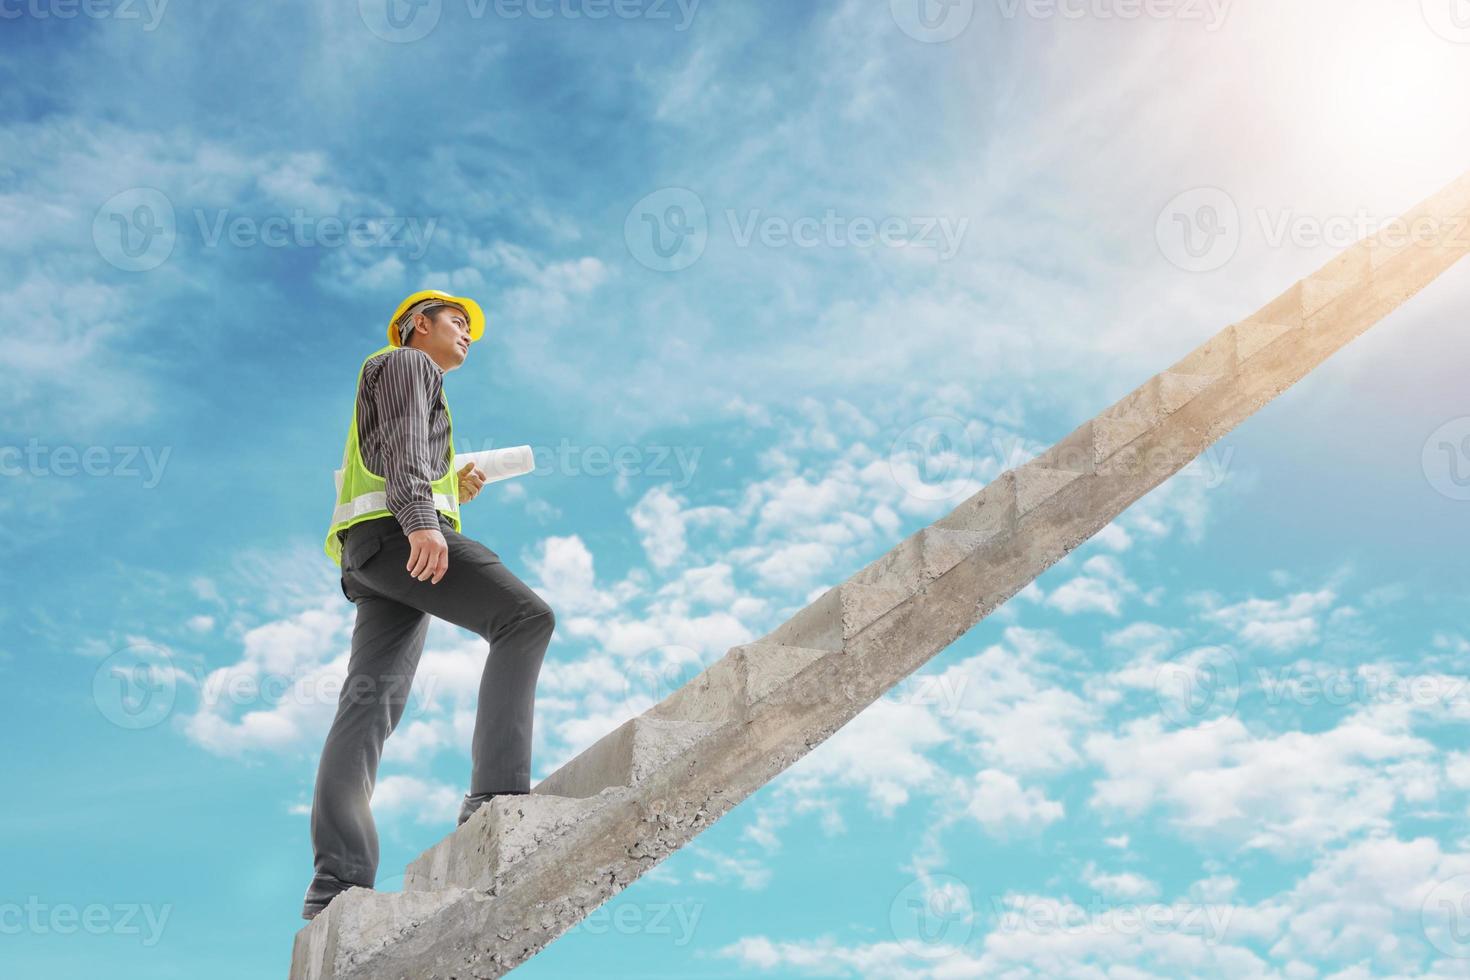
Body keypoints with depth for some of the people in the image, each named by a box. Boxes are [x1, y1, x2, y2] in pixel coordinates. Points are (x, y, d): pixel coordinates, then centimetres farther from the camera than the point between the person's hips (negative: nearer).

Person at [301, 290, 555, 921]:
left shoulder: (412, 376, 40)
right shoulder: (406, 361, 13)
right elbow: (402, 441, -7)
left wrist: (454, 489, 24)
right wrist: (421, 514, -21)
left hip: (374, 558, 9)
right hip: (396, 532, -9)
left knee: (371, 701, -7)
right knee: (525, 617, -18)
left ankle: (337, 883, -19)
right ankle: (497, 792, -31)